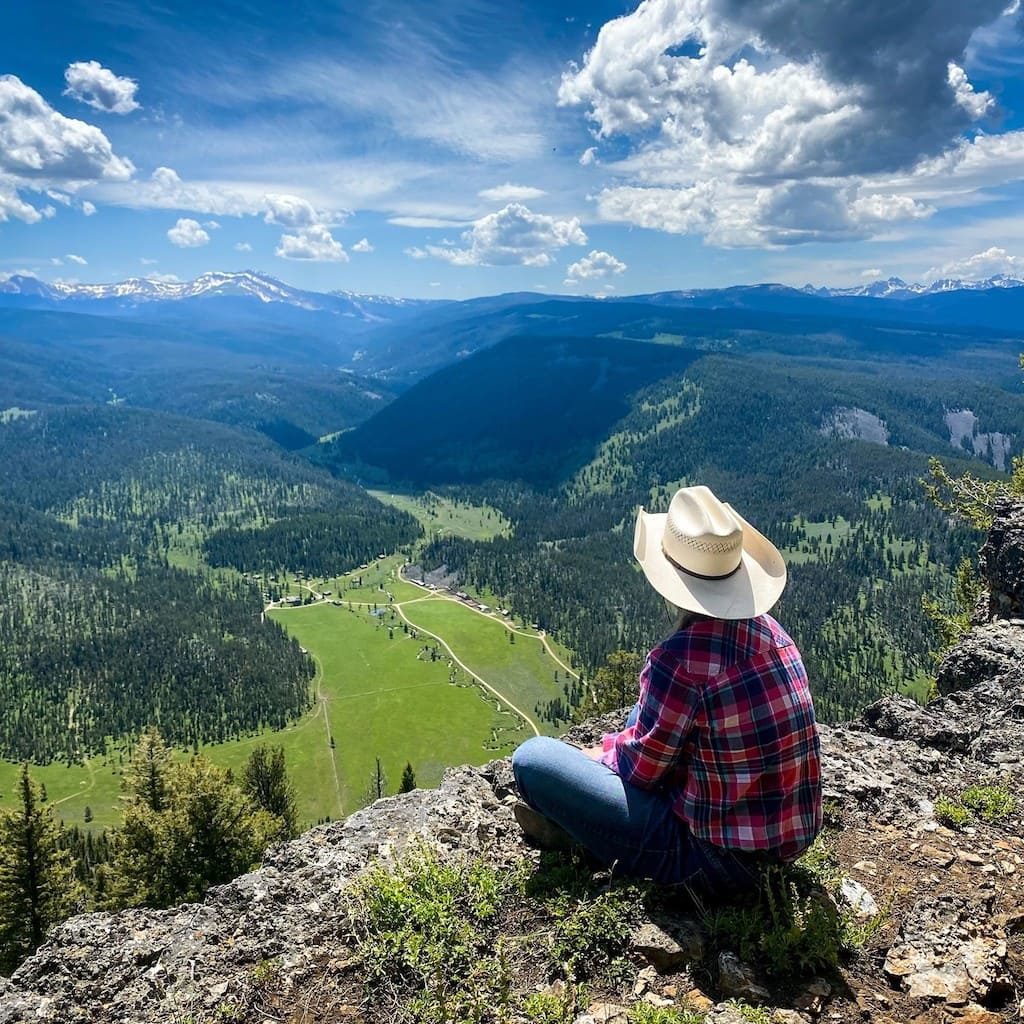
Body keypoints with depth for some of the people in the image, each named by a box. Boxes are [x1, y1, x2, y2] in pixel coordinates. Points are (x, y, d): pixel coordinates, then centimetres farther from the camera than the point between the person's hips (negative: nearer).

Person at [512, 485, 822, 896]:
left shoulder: (680, 658, -27)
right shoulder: (771, 632, -3)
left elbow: (643, 767, -13)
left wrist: (604, 750, 8)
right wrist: (627, 738, 15)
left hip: (720, 859, -8)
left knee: (532, 758, -9)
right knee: (643, 715, 25)